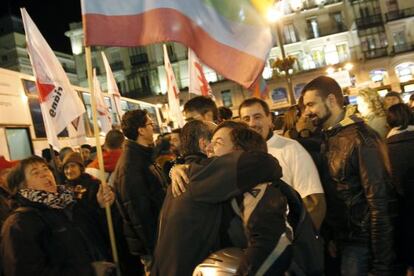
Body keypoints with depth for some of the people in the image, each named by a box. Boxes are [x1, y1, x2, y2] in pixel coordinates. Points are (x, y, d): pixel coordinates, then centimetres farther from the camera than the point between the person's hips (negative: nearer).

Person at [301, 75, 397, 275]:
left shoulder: (360, 138, -18)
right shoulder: (328, 139, 6)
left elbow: (379, 201, -20)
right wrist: (329, 236, 9)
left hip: (359, 241, -7)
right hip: (340, 237, 7)